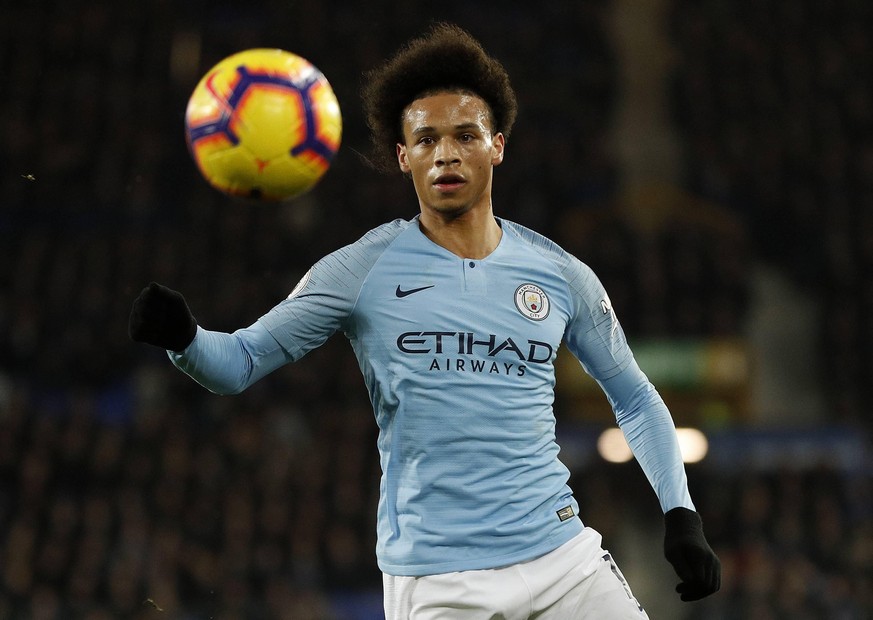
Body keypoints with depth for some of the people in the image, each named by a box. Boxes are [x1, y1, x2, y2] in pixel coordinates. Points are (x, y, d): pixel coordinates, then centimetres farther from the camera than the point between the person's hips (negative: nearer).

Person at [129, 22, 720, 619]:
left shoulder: (562, 274, 7)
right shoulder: (361, 270, -1)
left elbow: (635, 399, 18)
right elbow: (241, 362, -2)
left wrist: (681, 513, 8)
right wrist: (184, 337, -24)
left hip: (561, 556, 3)